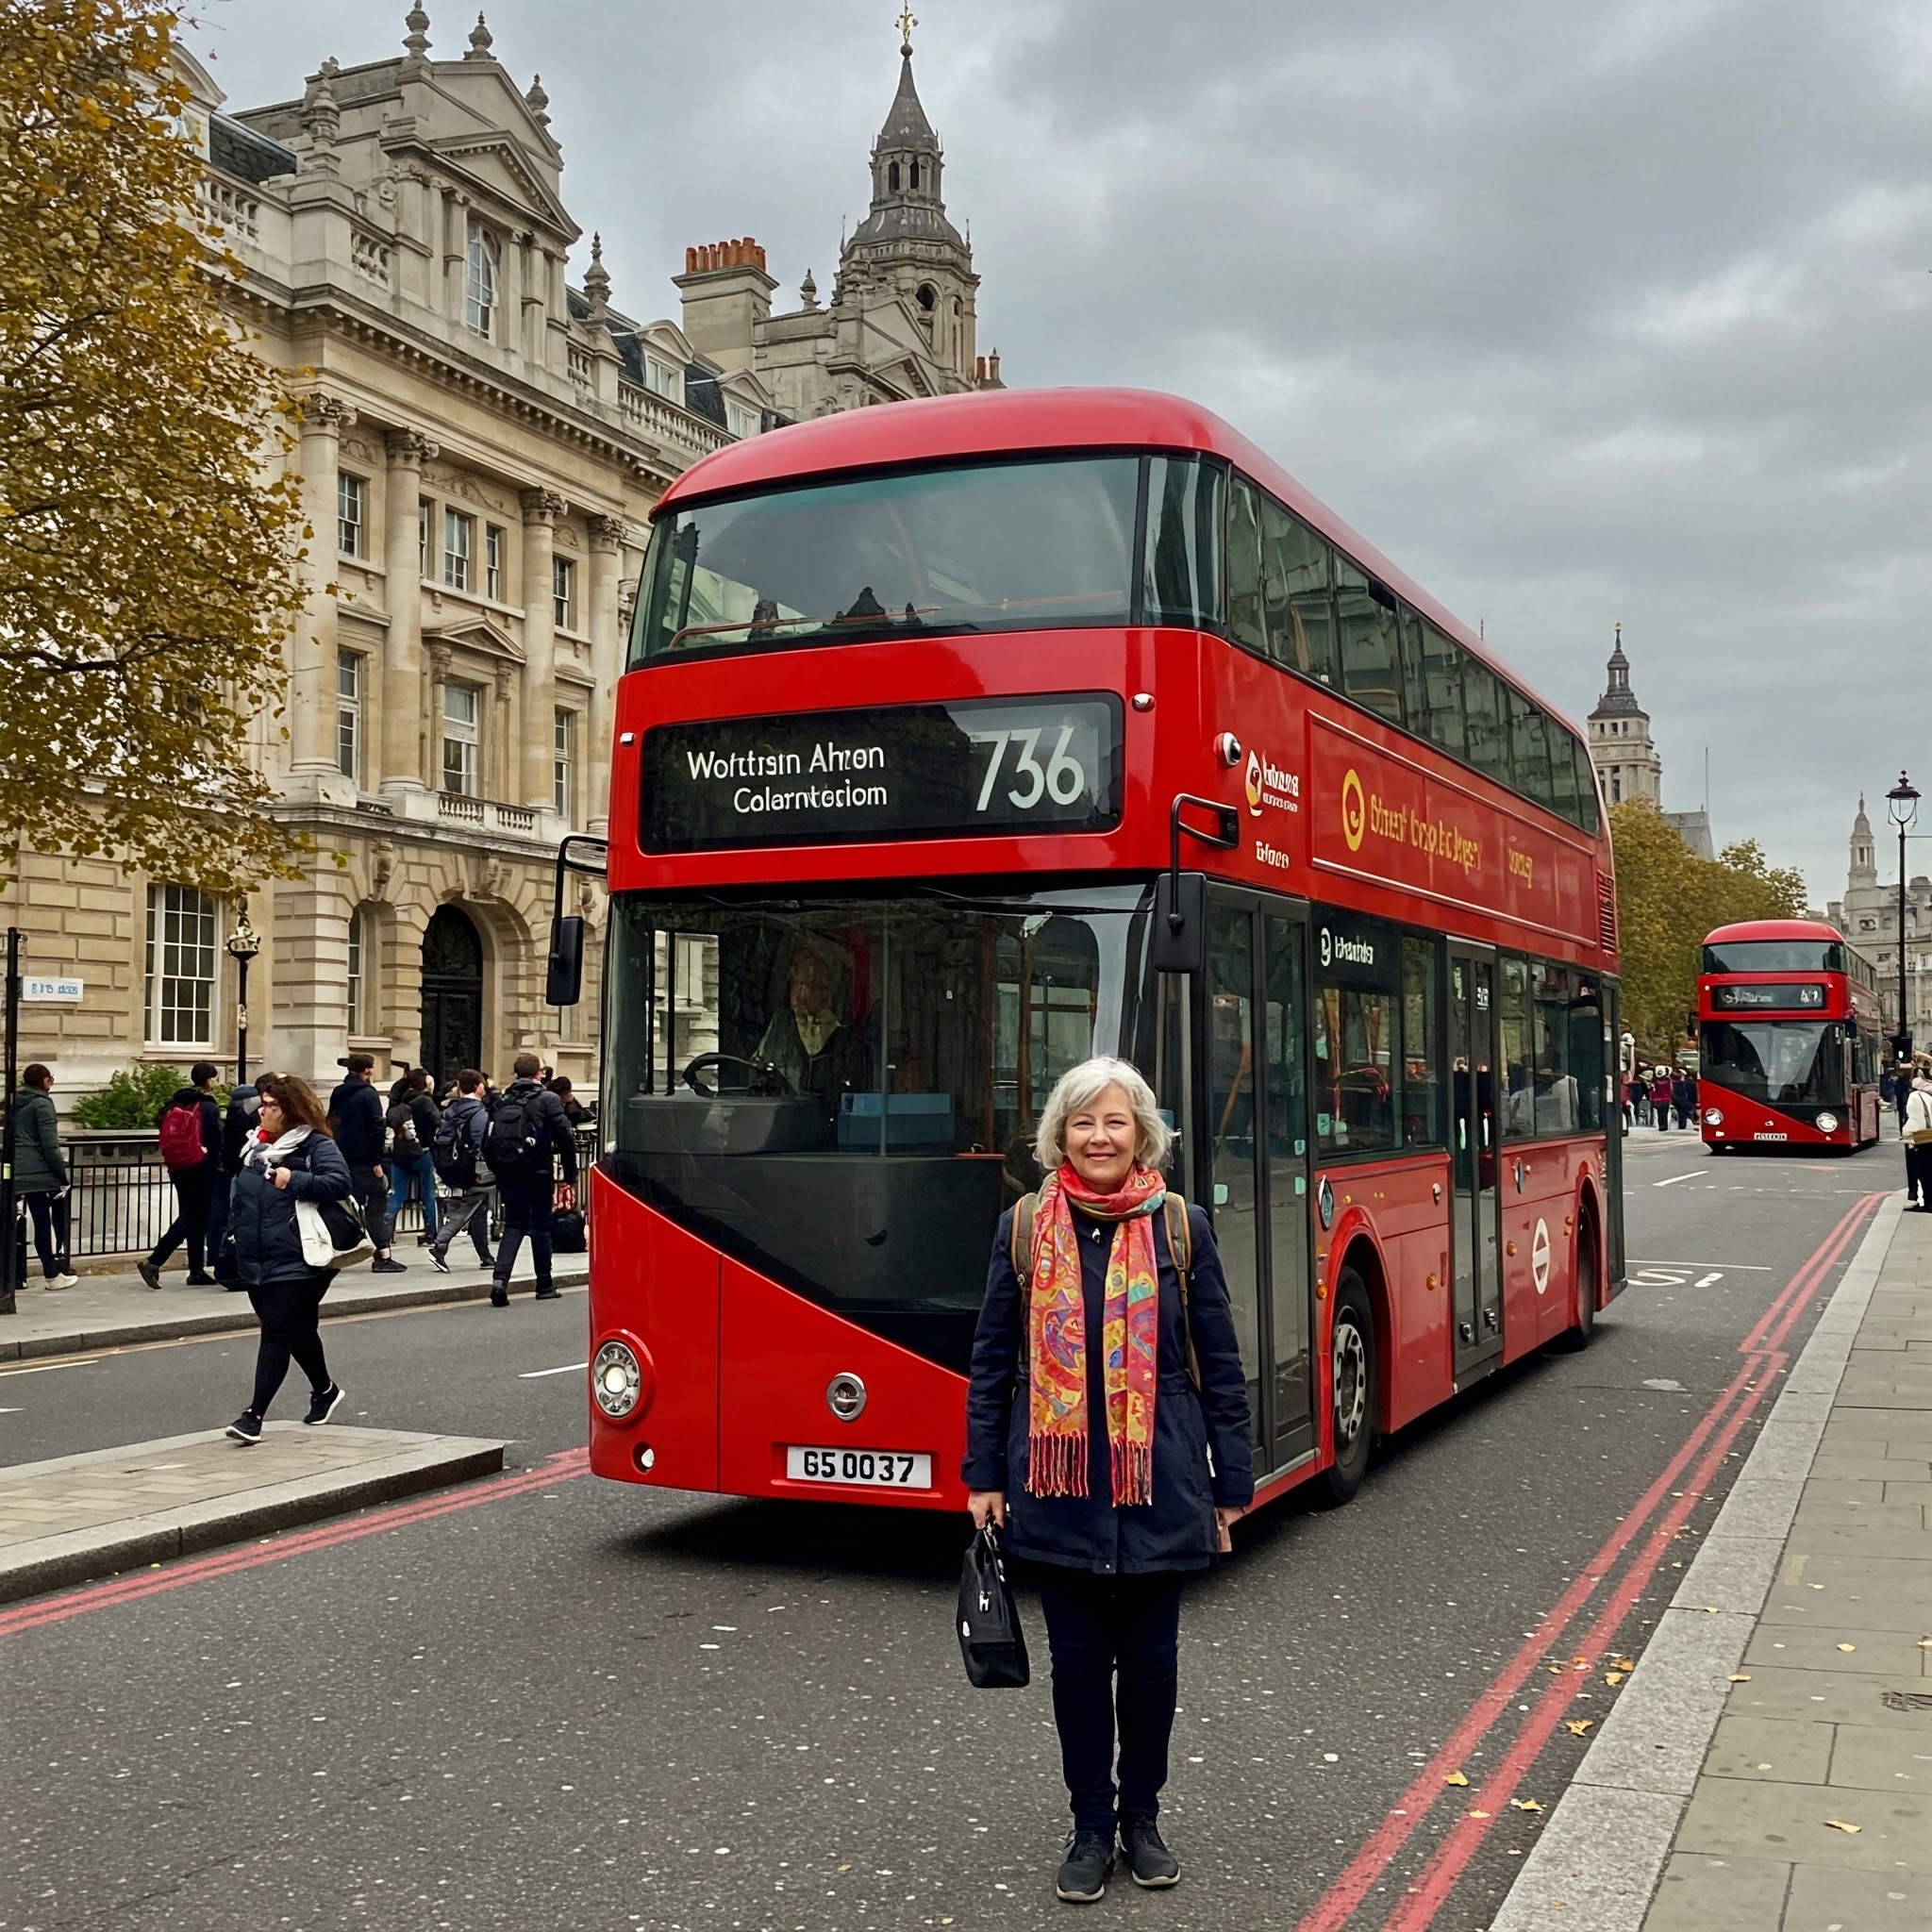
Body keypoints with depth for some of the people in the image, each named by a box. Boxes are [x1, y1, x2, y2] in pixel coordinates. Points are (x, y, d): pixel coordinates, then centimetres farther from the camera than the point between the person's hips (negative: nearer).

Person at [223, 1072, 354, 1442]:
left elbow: (341, 1182, -21)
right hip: (256, 1261, 8)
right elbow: (238, 1191, 25)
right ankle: (325, 1390, 38)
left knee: (276, 1334, -11)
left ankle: (255, 1413, -13)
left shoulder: (316, 1145, -9)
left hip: (295, 1261, -8)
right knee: (298, 1331, 20)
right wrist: (238, 1230, 12)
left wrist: (294, 1180, -24)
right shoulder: (256, 1145, 14)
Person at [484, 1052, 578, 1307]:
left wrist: (496, 1169, 15)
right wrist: (570, 1175, -2)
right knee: (540, 1227, 9)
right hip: (538, 1172, -3)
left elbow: (488, 1140, 8)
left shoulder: (502, 1100, 8)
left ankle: (500, 1278, -14)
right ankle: (544, 1285, 17)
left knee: (513, 1225, 7)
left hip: (508, 1173, 3)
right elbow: (565, 1138, -8)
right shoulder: (548, 1100, -5)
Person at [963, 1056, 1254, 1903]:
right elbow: (992, 1360, 5)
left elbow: (1220, 1364, 2)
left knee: (1150, 1657, 11)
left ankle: (1142, 1817, 30)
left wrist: (1231, 1484, 2)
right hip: (1058, 1484, 1)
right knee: (1078, 1658, 10)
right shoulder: (1024, 1228, 0)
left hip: (1158, 1484, 0)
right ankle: (1091, 1826, 25)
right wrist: (984, 1476, 2)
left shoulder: (1182, 1227, -2)